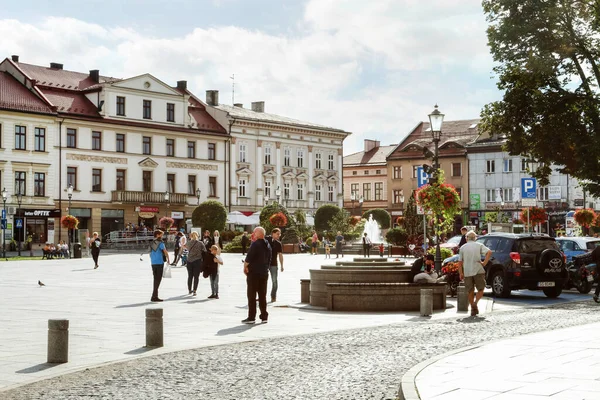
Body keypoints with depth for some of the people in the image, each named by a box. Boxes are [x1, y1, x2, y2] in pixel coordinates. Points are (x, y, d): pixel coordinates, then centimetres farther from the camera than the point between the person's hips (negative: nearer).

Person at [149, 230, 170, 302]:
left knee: (156, 279, 14)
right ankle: (154, 296, -9)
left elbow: (151, 253, 15)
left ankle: (155, 296, 15)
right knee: (158, 280, -5)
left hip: (153, 263, 7)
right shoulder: (160, 243, -9)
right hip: (160, 263, -7)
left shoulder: (151, 243, 13)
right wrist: (168, 260, 3)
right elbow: (165, 252, -11)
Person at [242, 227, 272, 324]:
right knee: (262, 296, 12)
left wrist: (245, 267, -3)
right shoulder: (268, 245, 11)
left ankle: (251, 317, -2)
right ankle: (264, 316, 12)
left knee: (251, 296, -2)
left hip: (254, 273, -7)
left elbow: (248, 258, -17)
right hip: (264, 273, 7)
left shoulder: (255, 244, -14)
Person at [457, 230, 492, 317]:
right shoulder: (479, 245, 4)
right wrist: (484, 263, -8)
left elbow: (460, 262, 4)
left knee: (470, 292, 11)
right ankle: (475, 303, -15)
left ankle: (473, 309, 9)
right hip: (478, 271, -1)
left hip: (467, 272, 2)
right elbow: (489, 252, -13)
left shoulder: (462, 248, 7)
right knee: (480, 289, 9)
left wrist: (461, 273, 9)